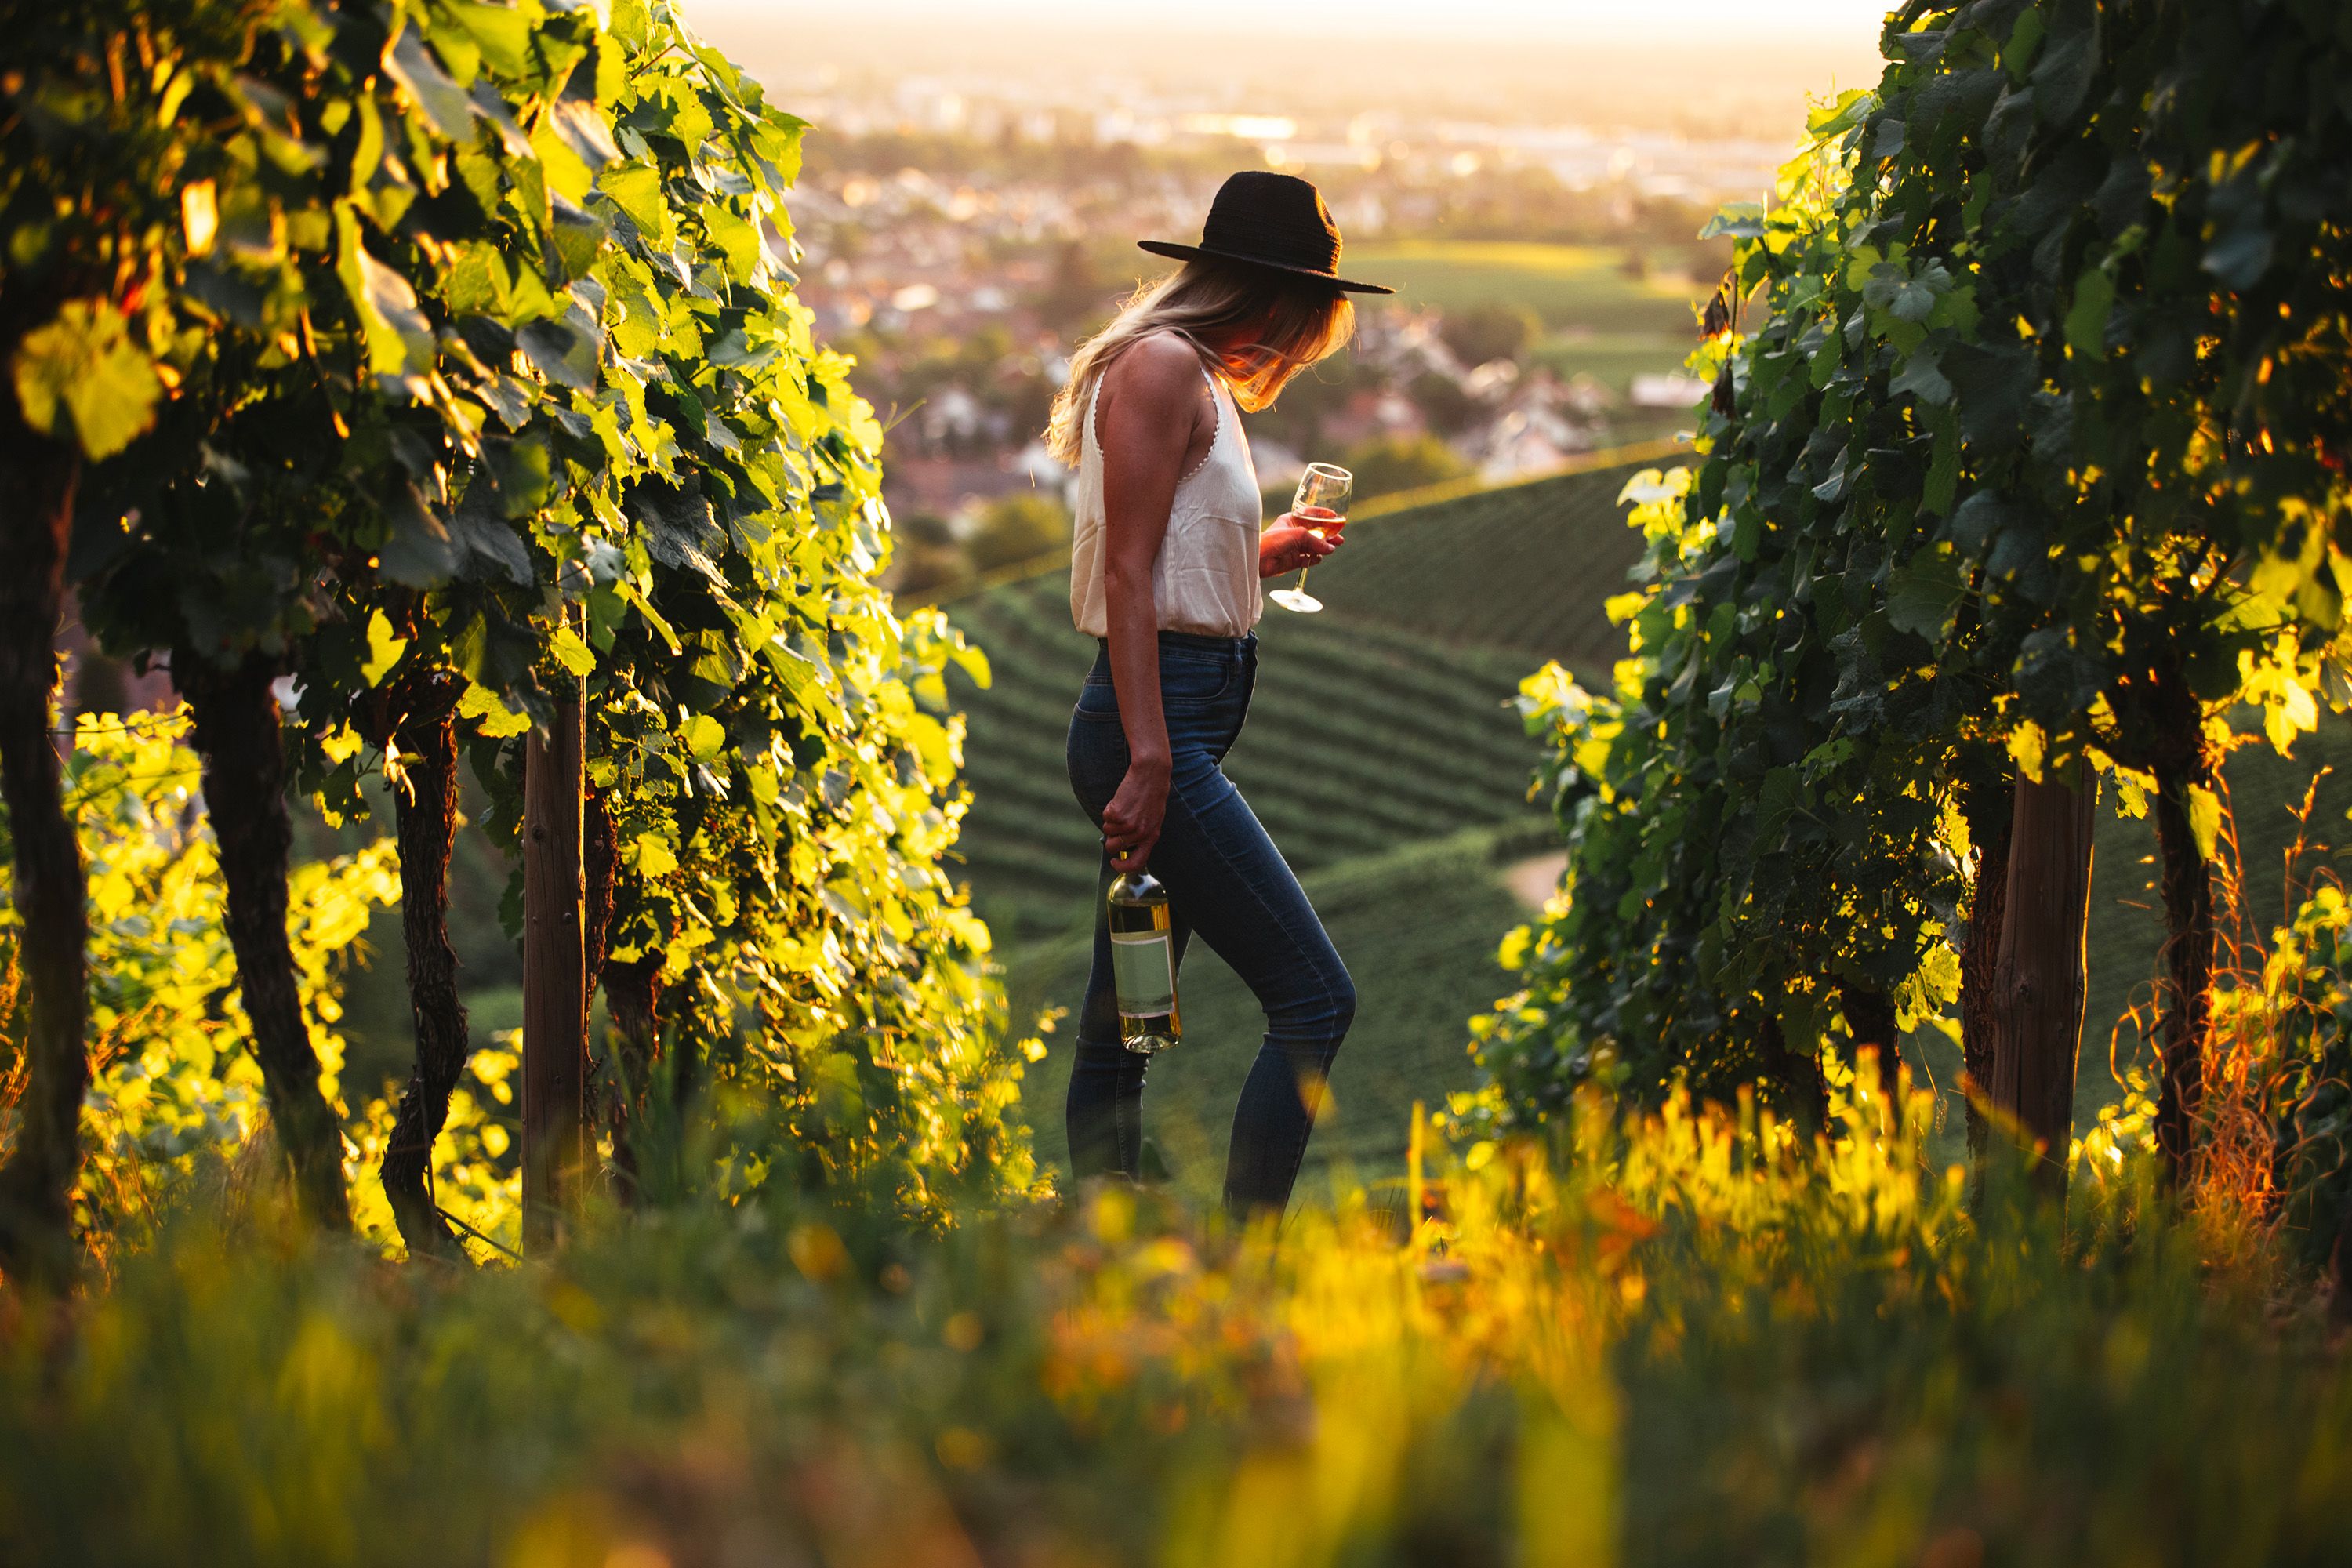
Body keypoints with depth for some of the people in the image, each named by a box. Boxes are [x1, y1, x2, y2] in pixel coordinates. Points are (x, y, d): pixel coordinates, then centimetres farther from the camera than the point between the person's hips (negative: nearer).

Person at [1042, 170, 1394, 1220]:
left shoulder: (1200, 379, 21)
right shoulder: (1162, 365, -9)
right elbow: (1126, 574, -17)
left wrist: (1261, 559, 22)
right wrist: (1149, 759, -23)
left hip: (1175, 730, 10)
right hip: (1154, 723, -10)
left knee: (1121, 1031, 9)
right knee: (1314, 996, -12)